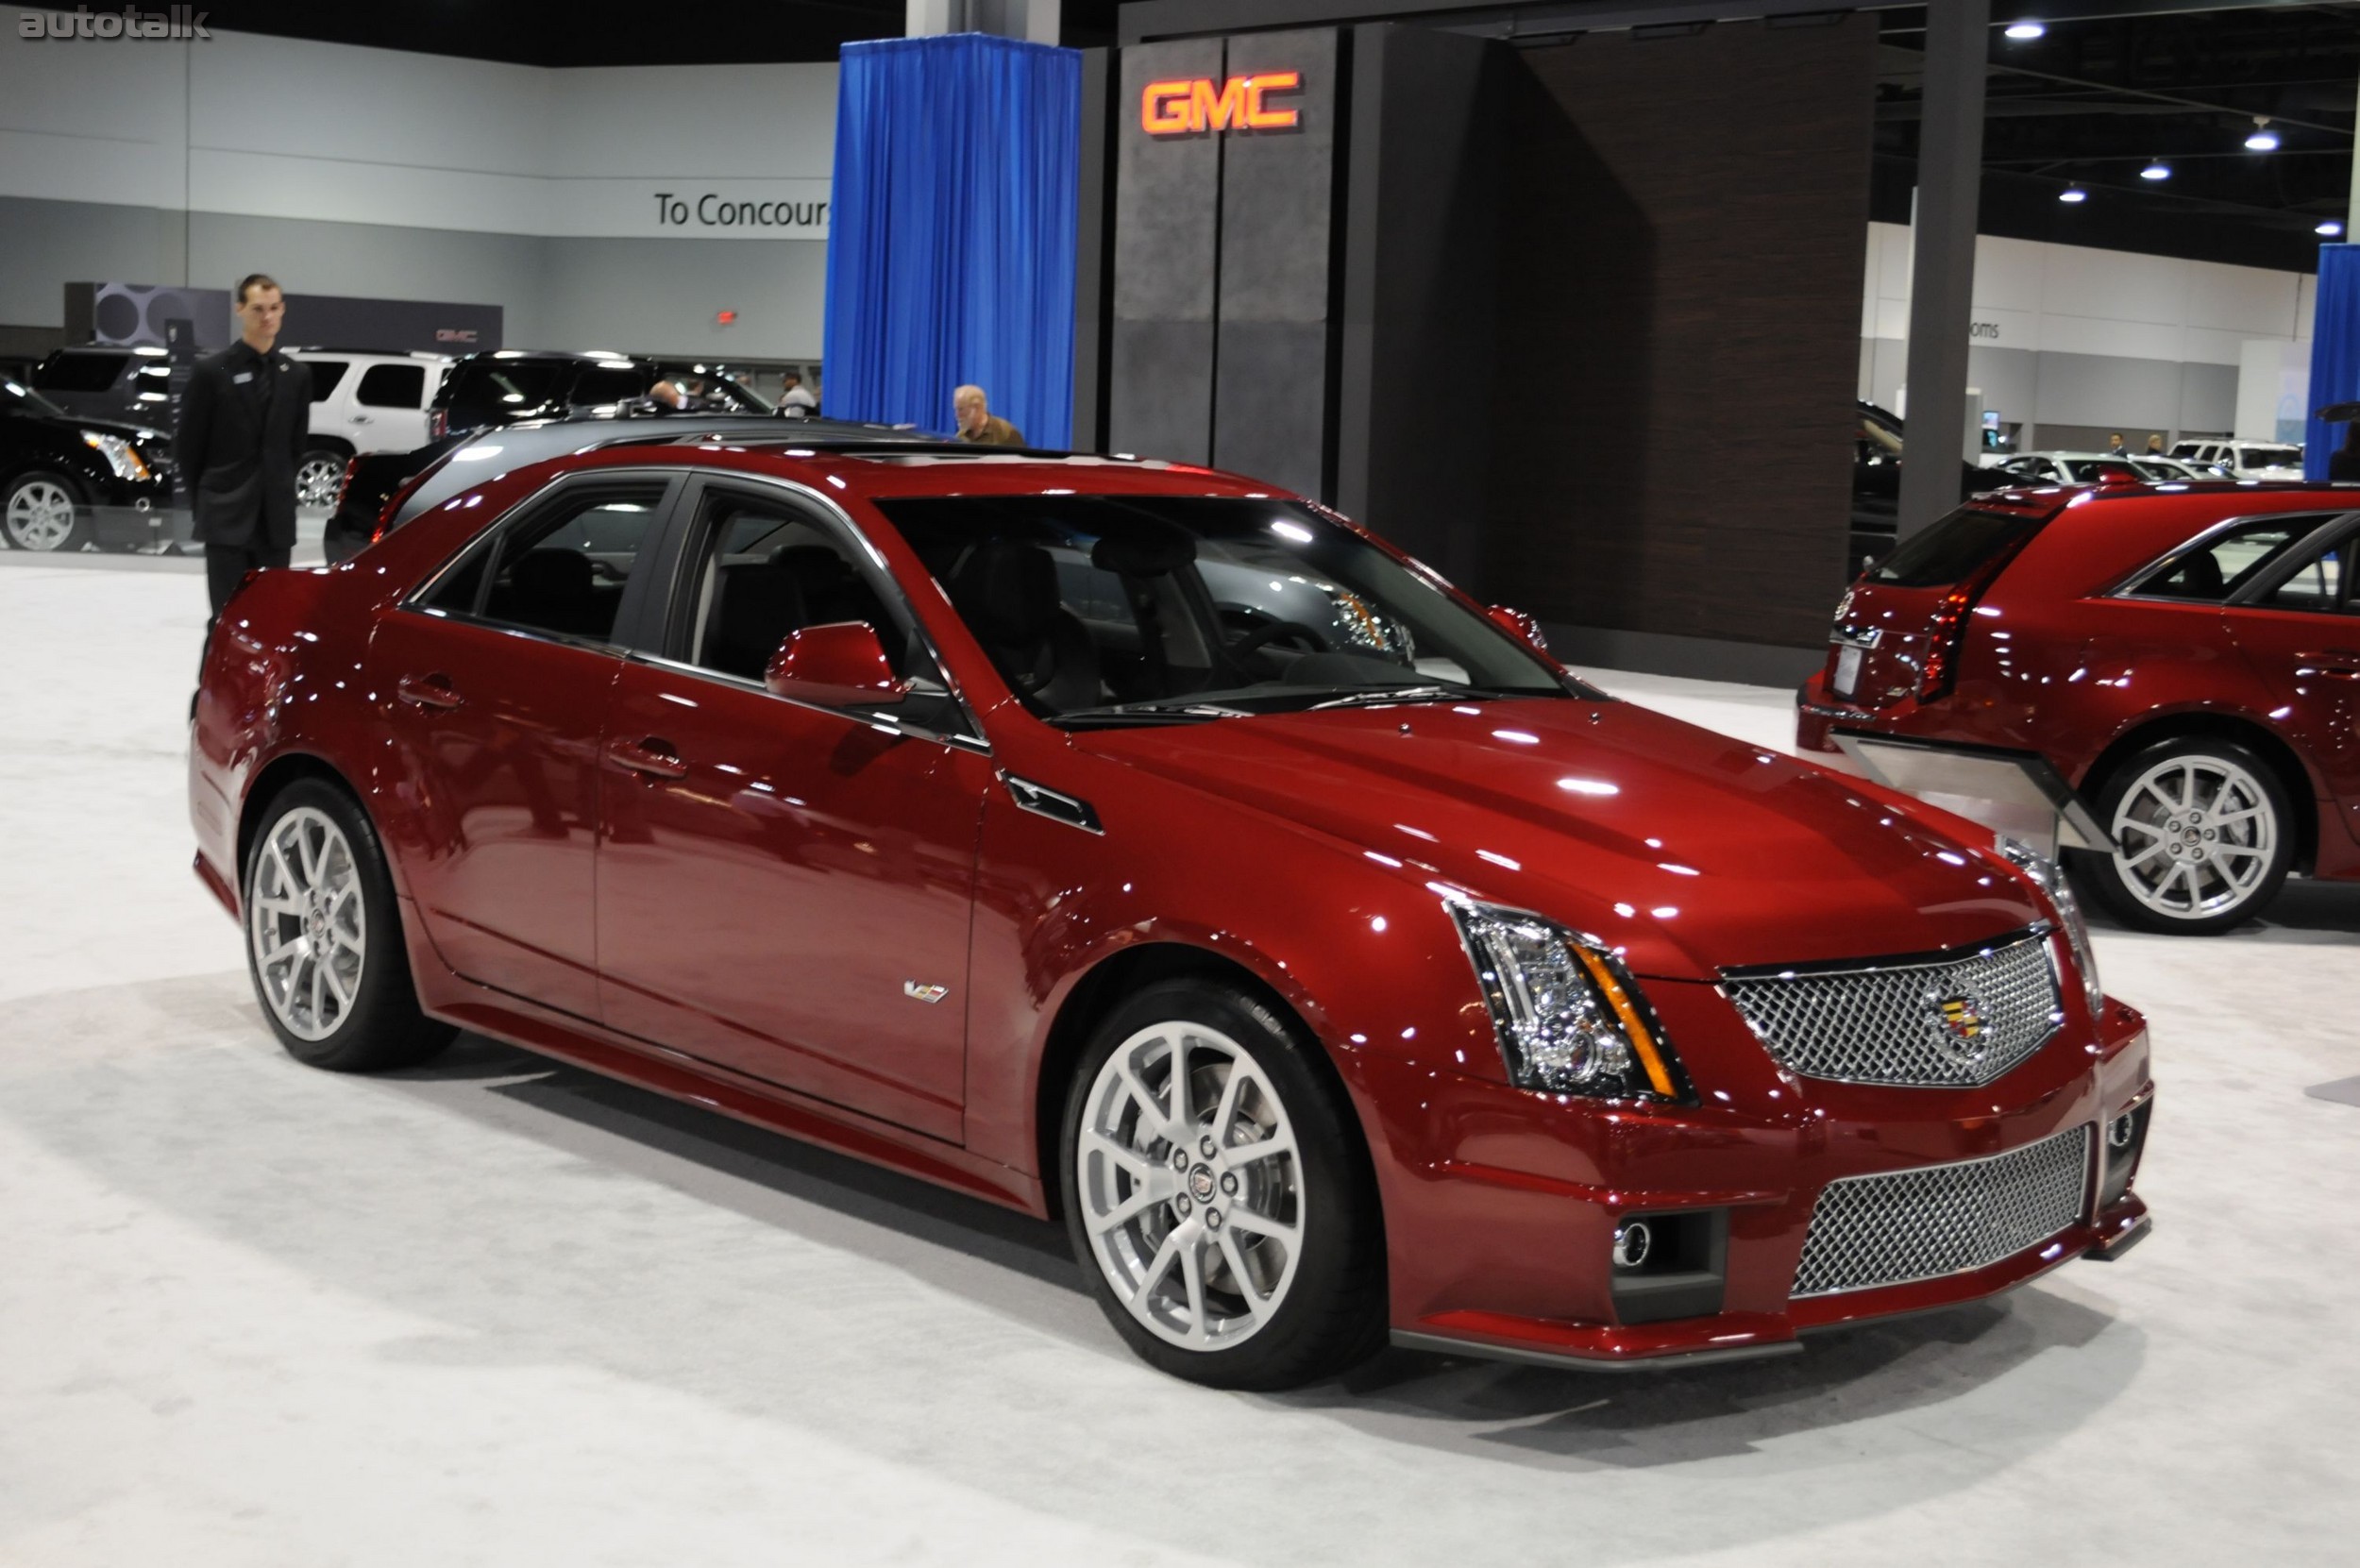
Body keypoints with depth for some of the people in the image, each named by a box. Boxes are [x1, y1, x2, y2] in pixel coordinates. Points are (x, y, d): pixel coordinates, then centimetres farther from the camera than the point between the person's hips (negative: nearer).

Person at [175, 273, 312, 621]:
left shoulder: (297, 374, 8)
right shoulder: (212, 371, -4)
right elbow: (187, 446, 1)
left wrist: (279, 491, 10)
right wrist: (202, 502, 4)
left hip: (276, 517, 4)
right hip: (226, 517, -4)